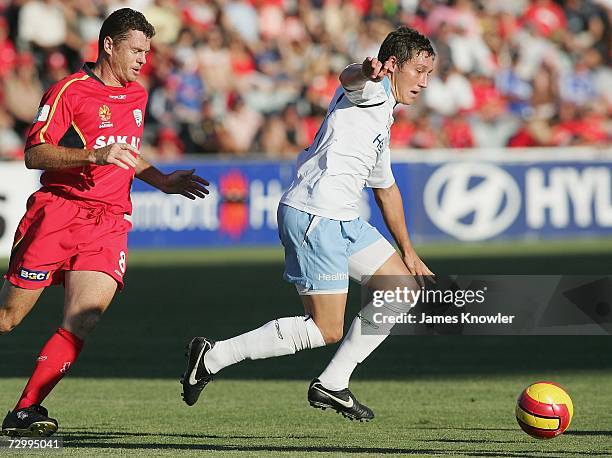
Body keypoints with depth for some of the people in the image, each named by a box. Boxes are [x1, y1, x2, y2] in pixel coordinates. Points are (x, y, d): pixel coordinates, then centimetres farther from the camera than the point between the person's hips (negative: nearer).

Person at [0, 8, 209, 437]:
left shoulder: (138, 96, 18)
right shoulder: (70, 90, -6)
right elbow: (34, 153, -13)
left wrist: (164, 181, 26)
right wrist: (94, 155, -22)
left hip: (109, 224, 5)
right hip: (57, 213, -5)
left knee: (81, 324, -12)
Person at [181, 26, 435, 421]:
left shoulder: (383, 119, 26)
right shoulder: (374, 90, -4)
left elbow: (386, 188, 38)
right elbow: (349, 78, -31)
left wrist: (408, 253, 40)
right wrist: (367, 73, -57)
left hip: (342, 220, 10)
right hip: (313, 216, -10)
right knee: (326, 330, -10)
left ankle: (332, 385, 11)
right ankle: (213, 357, -3)